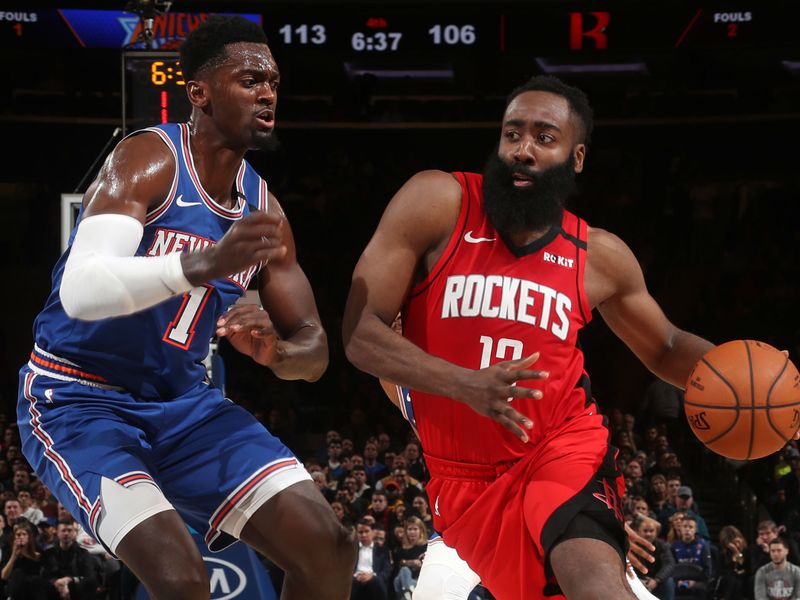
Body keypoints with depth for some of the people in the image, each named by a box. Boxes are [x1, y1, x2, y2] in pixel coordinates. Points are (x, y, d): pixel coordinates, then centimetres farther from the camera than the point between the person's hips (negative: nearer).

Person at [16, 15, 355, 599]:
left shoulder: (263, 210, 5)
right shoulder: (149, 161, -17)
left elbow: (314, 349, 6)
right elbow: (80, 290, -33)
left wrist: (276, 352, -19)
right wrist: (204, 265, -47)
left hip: (183, 403, 7)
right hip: (79, 401, -7)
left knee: (330, 549, -5)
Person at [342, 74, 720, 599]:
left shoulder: (600, 256, 3)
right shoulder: (437, 203, -7)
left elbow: (665, 349, 20)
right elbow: (360, 332, -12)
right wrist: (464, 384, -28)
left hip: (564, 451, 0)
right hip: (464, 478, 1)